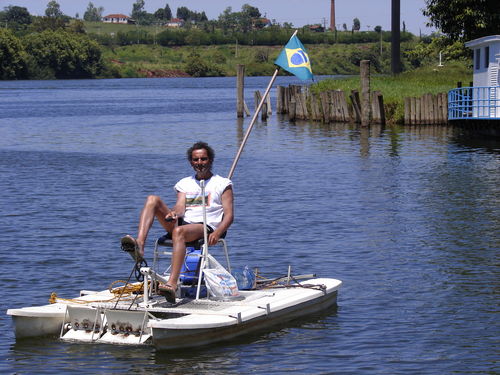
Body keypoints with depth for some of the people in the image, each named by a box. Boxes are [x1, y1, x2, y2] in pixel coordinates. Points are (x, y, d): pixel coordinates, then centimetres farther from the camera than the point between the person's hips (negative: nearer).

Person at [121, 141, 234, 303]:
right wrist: (175, 213, -19)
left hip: (206, 227, -5)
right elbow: (180, 207, 8)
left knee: (179, 231, -39)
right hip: (183, 223, 5)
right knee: (152, 199, -15)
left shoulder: (222, 184, 13)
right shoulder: (185, 183, 25)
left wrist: (217, 232, -19)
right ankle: (139, 244, -37)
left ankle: (172, 284, -54)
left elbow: (229, 215, 2)